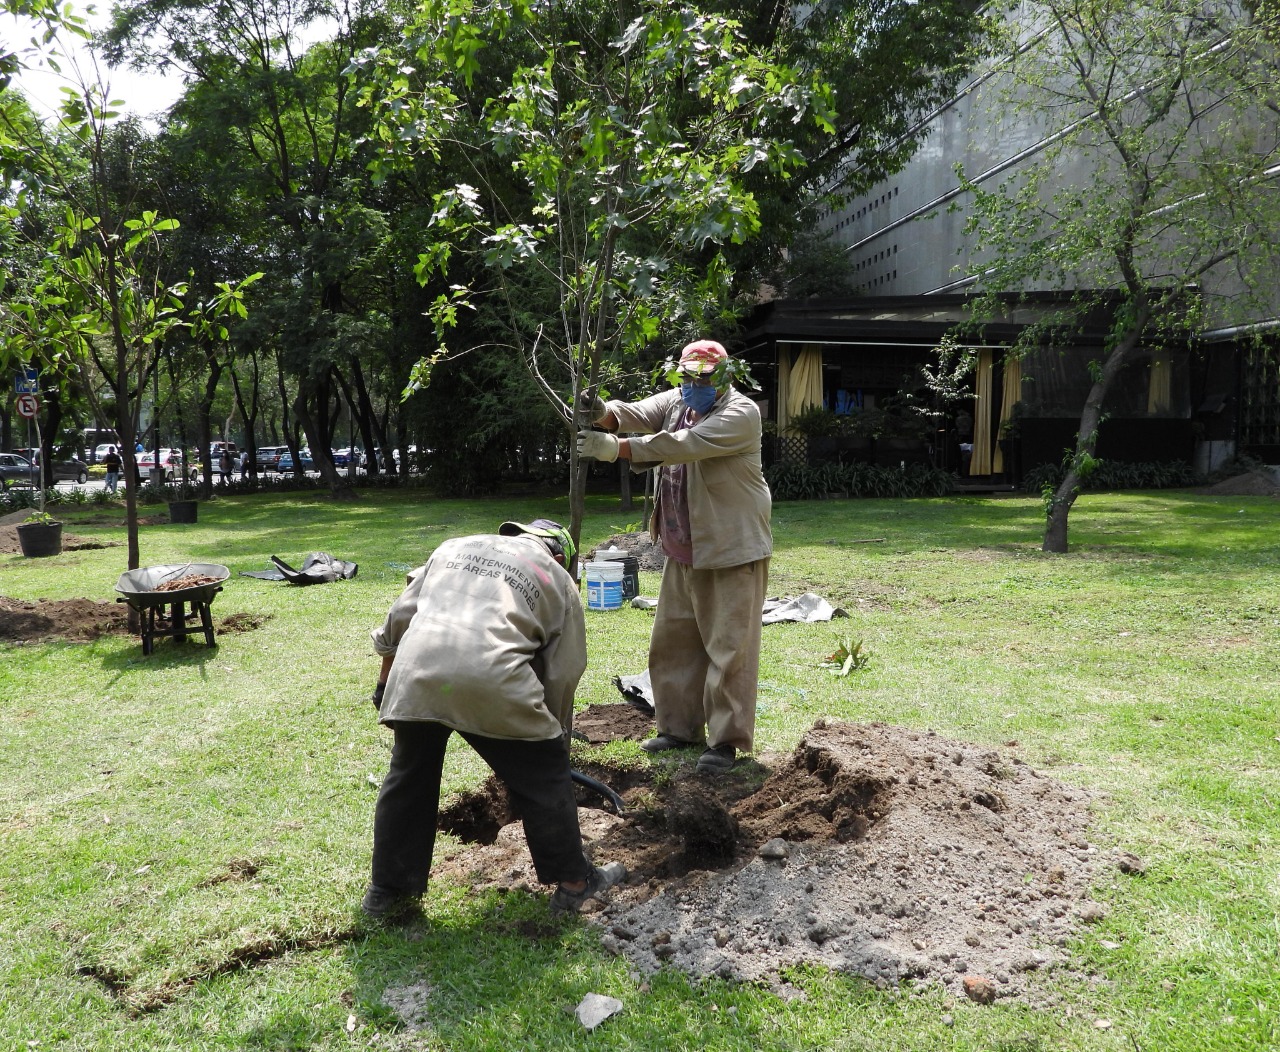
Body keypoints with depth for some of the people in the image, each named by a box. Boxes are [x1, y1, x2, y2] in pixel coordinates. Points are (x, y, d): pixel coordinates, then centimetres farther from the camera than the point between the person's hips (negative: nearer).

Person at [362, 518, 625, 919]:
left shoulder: (454, 547, 30)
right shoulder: (558, 581, 21)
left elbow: (399, 617, 23)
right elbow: (562, 676, 17)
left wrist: (386, 682, 34)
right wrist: (556, 739, 29)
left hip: (414, 675, 4)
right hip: (491, 679, -3)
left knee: (408, 780, 23)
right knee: (544, 778, 16)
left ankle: (387, 890, 35)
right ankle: (573, 880, 27)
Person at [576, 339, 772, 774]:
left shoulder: (740, 413, -16)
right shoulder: (675, 402, 8)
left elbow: (683, 444, -29)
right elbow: (635, 414, -9)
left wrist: (616, 448, -34)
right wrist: (603, 412, -33)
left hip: (733, 549, -8)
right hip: (683, 550, 8)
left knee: (730, 646, -2)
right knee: (673, 639, 14)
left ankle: (726, 738, 8)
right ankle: (679, 726, 27)